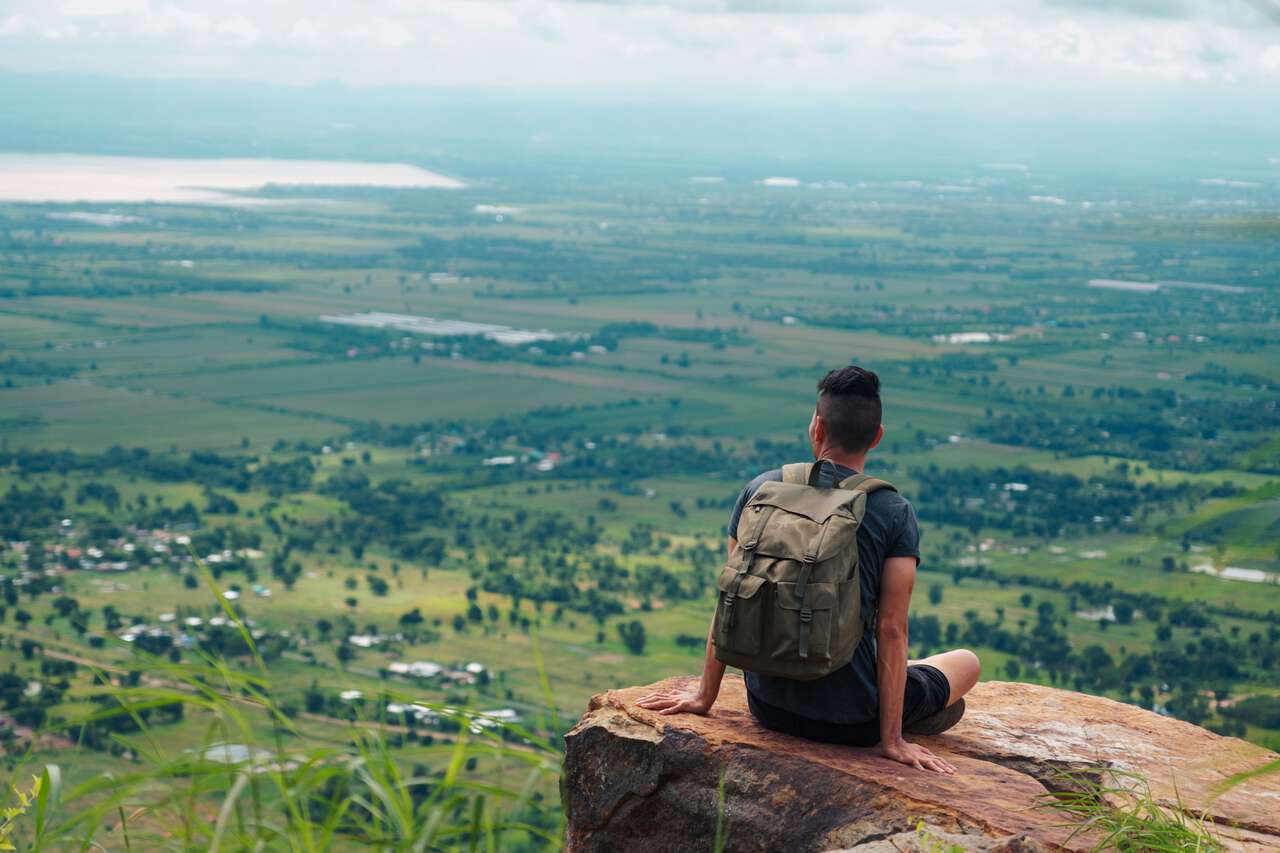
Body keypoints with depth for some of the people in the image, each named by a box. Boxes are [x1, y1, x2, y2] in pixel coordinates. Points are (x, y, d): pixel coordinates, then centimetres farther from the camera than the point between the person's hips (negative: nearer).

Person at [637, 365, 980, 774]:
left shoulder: (761, 490, -3)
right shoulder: (895, 513, -11)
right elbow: (891, 631, -14)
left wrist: (704, 696, 10)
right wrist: (891, 739, -9)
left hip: (768, 705, 4)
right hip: (850, 720, -4)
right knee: (967, 661, 21)